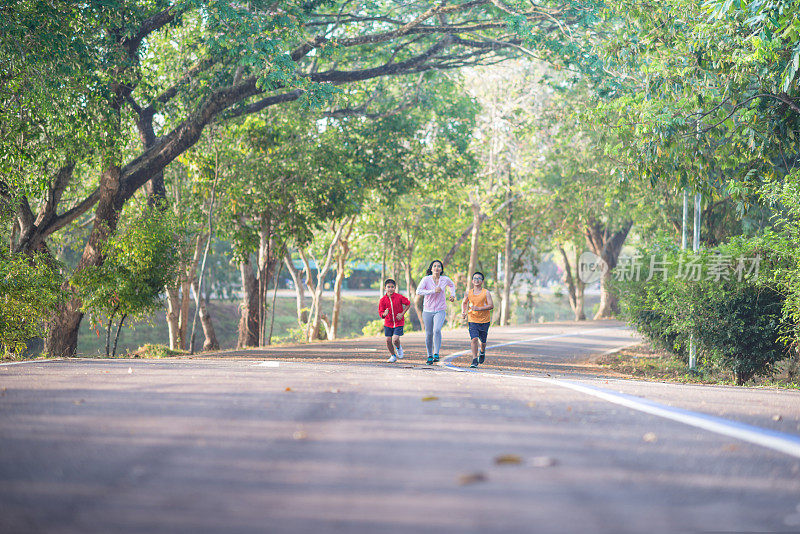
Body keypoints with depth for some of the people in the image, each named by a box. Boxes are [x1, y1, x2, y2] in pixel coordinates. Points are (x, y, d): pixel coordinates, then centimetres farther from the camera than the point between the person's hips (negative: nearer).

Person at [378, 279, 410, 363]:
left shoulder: (399, 297, -11)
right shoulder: (383, 300, -6)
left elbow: (408, 304, 3)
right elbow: (380, 313, -5)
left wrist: (402, 313, -6)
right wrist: (384, 314, -29)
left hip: (398, 322, -3)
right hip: (388, 323, 3)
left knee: (395, 339, -16)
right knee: (388, 340, 1)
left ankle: (399, 348, 19)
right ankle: (393, 356, 23)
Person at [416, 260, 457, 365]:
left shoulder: (445, 279, 0)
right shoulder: (426, 279, -7)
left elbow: (452, 285, 24)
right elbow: (418, 291, -21)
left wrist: (452, 295, 8)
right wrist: (433, 291, -26)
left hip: (440, 310, 0)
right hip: (428, 310, 0)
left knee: (437, 330, -24)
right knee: (428, 334, 5)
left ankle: (436, 354, -18)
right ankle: (430, 356, 23)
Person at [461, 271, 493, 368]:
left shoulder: (486, 292, -6)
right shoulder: (469, 293, 3)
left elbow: (491, 306, -12)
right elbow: (464, 303, 22)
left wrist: (479, 308, -23)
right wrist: (463, 312, 5)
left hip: (484, 320, -1)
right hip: (472, 320, 1)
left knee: (483, 341, 10)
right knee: (474, 339, -16)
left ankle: (482, 351, 44)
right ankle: (474, 360, -13)